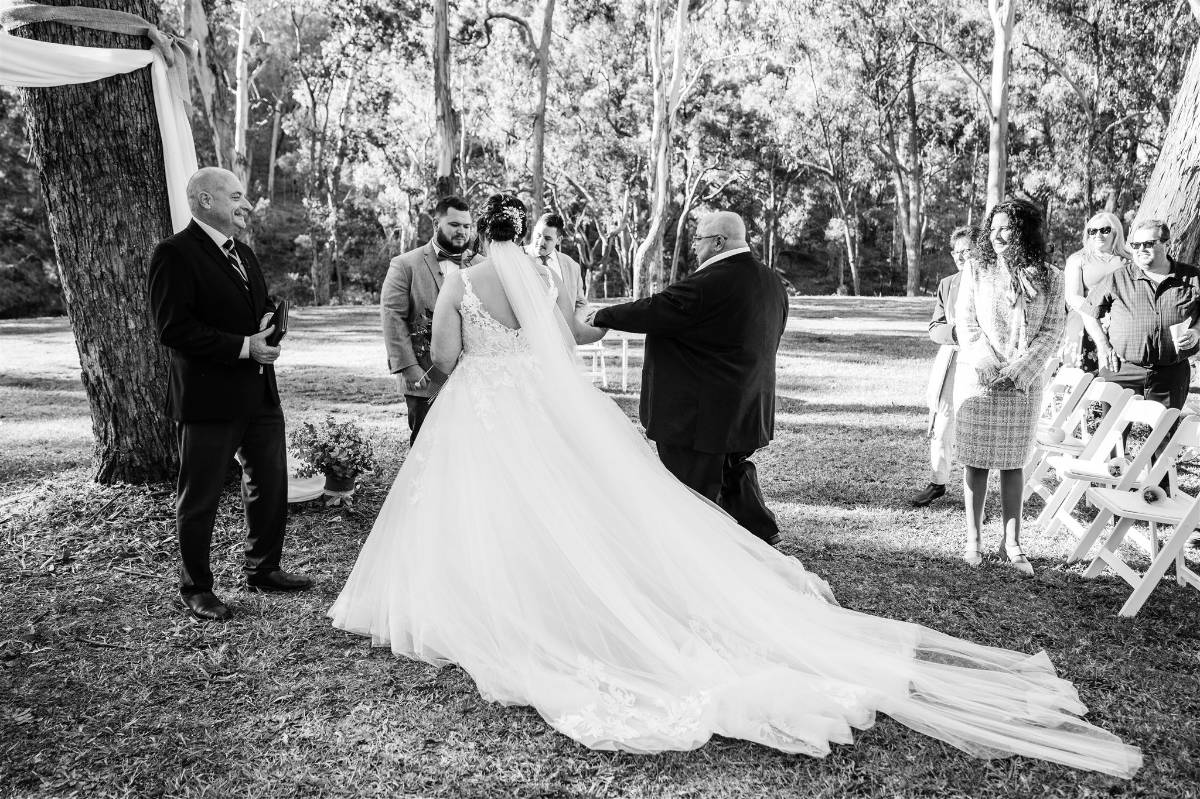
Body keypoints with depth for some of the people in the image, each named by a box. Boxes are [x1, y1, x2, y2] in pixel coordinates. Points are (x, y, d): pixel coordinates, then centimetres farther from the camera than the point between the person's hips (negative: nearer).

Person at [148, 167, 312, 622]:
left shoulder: (243, 253, 16)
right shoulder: (175, 254, -12)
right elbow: (172, 328, -20)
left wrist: (268, 323, 2)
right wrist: (244, 347, -21)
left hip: (260, 395, 8)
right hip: (208, 399, -8)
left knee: (271, 483, 17)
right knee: (200, 498, 5)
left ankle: (263, 569, 35)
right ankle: (195, 588, 21)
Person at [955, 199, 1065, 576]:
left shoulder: (1049, 278, 3)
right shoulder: (976, 269, 2)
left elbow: (1052, 331, 0)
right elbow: (966, 323, -1)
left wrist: (1019, 371, -12)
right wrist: (987, 368, -13)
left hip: (1024, 382, 1)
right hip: (977, 378, 0)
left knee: (1013, 462, 4)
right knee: (976, 460, 2)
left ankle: (1012, 544, 9)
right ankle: (973, 540, 10)